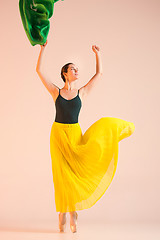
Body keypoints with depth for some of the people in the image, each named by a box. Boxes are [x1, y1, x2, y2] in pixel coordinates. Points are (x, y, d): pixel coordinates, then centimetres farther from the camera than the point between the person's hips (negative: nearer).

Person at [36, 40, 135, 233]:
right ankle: (62, 214, 11)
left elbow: (99, 74, 10)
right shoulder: (55, 92, 3)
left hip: (75, 134, 1)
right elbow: (38, 70, 2)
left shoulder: (82, 92, 6)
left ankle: (73, 211, 10)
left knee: (74, 172, -4)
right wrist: (43, 49, 1)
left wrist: (97, 54, 13)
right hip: (58, 133, -1)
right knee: (61, 173, 1)